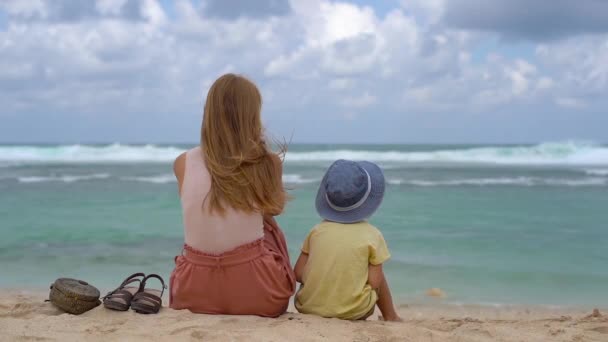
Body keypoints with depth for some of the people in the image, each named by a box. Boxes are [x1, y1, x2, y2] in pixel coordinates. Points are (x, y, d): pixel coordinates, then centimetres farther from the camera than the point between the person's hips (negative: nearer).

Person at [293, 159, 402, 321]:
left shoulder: (317, 230, 0)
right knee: (380, 277, 24)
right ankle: (391, 317, 38)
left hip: (308, 308, 3)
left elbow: (298, 273, -1)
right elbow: (375, 283, -9)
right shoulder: (372, 235, -7)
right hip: (353, 312, -2)